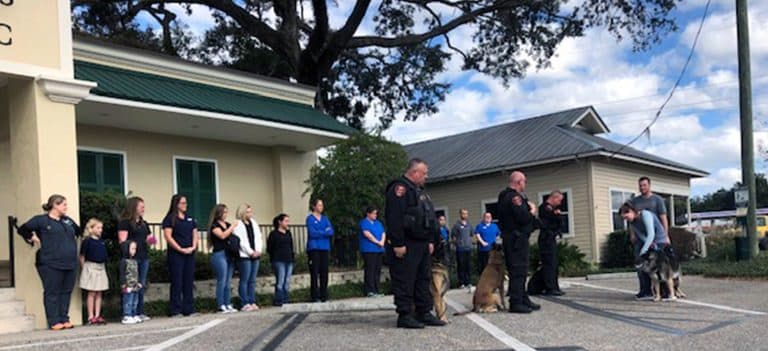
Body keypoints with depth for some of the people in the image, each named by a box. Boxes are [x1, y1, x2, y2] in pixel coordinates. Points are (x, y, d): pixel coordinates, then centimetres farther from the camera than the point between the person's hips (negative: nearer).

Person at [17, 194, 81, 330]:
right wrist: (33, 238, 0)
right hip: (51, 265, -6)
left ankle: (64, 319, 14)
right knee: (52, 293, -3)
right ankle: (54, 322, 0)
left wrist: (74, 239, 21)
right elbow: (22, 230, 2)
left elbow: (79, 231, 35)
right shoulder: (41, 220, 0)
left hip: (70, 264, 6)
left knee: (66, 292, 7)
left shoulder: (68, 221, 19)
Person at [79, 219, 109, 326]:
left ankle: (97, 316, 12)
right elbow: (82, 257, -7)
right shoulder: (87, 241, -8)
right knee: (92, 293, -1)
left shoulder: (102, 242, 10)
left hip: (101, 268, 6)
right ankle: (91, 317, 5)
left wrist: (104, 266, 12)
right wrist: (83, 270, -6)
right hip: (91, 267, -6)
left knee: (99, 293, 7)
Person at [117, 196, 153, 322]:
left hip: (144, 257, 7)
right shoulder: (125, 223, -2)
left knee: (142, 285, 9)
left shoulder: (144, 223, 20)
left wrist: (150, 241, 5)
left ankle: (140, 312, 14)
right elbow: (122, 241, -9)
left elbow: (149, 238, 26)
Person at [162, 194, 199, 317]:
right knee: (177, 283, -4)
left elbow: (195, 234, 15)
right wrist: (181, 249, -14)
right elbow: (168, 237, -10)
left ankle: (189, 309, 12)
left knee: (189, 282, 7)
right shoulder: (170, 219, -2)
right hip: (176, 254, -6)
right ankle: (175, 310, 0)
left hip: (190, 254, 6)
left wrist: (193, 247, -3)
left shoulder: (190, 218, 17)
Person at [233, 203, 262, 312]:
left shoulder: (254, 223, 18)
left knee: (252, 281, 7)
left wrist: (258, 250, -1)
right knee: (244, 280, -5)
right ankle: (245, 304, -3)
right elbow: (241, 241, -11)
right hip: (244, 256, -7)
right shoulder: (238, 225, -5)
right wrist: (251, 252, -10)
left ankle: (252, 302, 10)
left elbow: (258, 238, 14)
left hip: (255, 255, 7)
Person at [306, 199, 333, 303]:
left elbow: (331, 232, 2)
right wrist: (325, 232, -6)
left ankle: (324, 297, 13)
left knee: (324, 273, 6)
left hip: (325, 248, 5)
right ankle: (315, 297, -1)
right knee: (314, 274, -5)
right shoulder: (310, 218, -2)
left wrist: (319, 233, -13)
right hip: (314, 248, -5)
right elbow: (312, 233, -14)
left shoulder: (325, 218, 14)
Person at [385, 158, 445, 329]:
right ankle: (404, 315, 0)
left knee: (423, 280, 13)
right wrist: (398, 244, -24)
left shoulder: (419, 191, 21)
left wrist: (430, 241, 18)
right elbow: (394, 218, -21)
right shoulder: (400, 188, -12)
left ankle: (424, 313, 20)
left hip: (422, 244, 10)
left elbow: (429, 218, 26)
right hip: (406, 246, -10)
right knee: (405, 281, -5)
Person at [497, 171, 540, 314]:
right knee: (518, 270, -9)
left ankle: (523, 299, 24)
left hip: (510, 237, 11)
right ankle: (516, 303, -8)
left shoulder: (505, 196, 17)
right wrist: (532, 211, -4)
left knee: (520, 270, 16)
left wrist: (529, 209, 1)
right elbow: (523, 217, -23)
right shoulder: (514, 197, -15)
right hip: (517, 238, -11)